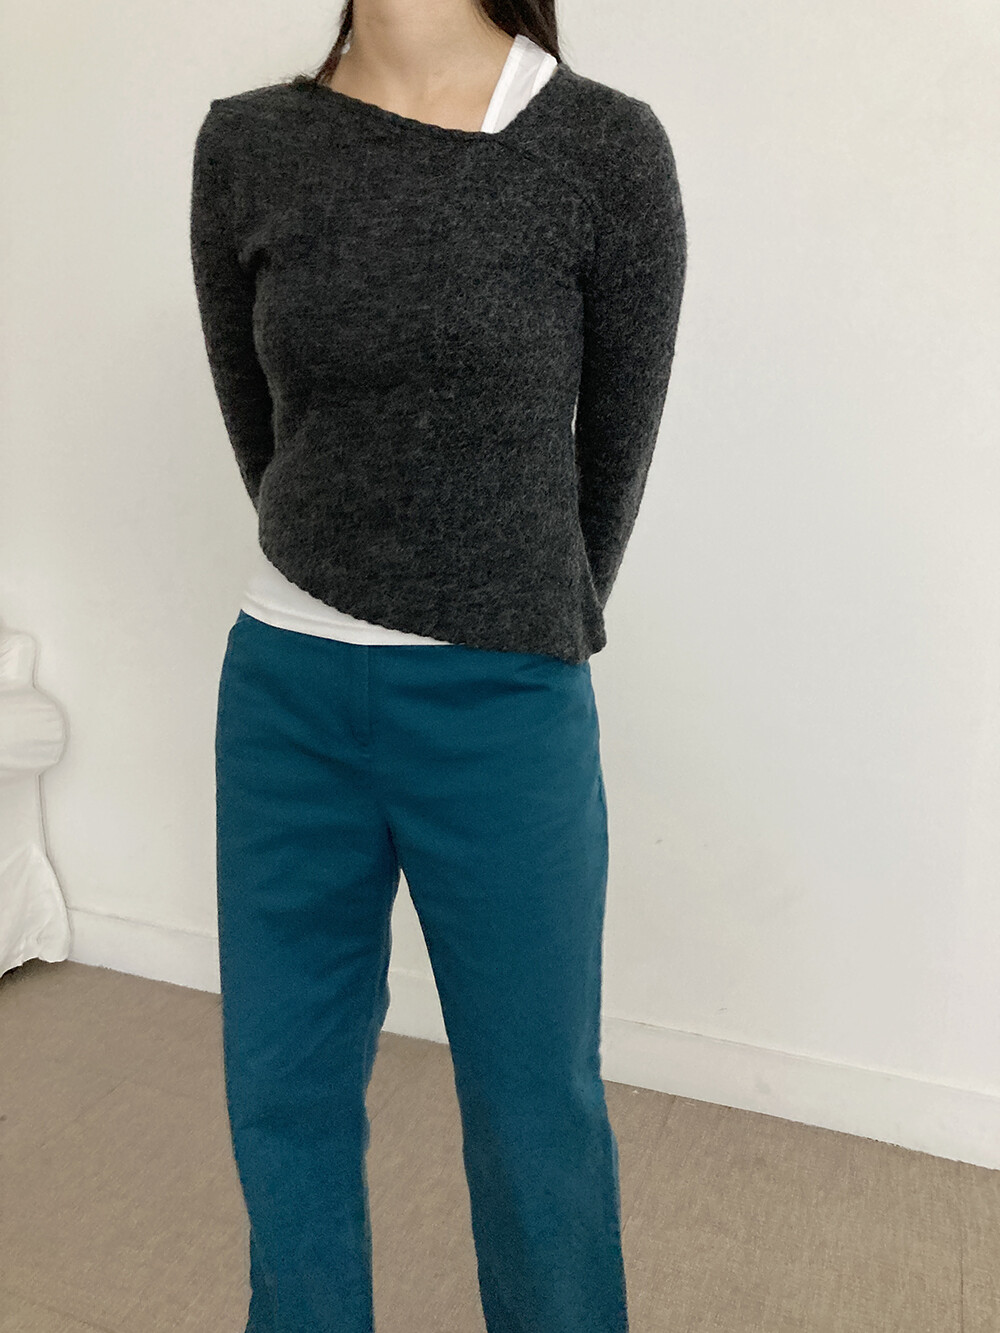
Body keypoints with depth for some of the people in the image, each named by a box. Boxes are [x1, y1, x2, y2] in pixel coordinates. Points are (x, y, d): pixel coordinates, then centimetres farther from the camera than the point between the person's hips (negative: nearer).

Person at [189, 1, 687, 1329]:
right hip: (285, 691, 3)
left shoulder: (607, 147, -5)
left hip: (503, 711, -2)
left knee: (535, 1107, 13)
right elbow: (259, 426, 11)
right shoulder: (245, 145, 4)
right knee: (281, 1085, 18)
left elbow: (614, 450, 3)